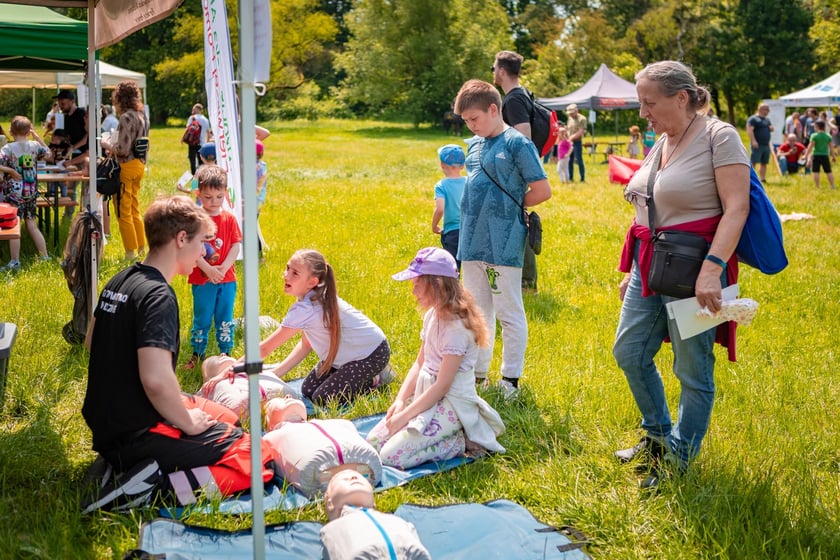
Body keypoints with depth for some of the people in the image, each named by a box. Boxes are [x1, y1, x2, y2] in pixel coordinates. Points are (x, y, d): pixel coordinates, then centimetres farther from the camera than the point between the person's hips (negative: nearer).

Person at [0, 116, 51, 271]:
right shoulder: (35, 146, -2)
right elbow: (48, 155, 16)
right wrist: (37, 136, 14)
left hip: (14, 192, -4)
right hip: (31, 192, 5)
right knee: (32, 225, 14)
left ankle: (14, 262, 4)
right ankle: (45, 257, 17)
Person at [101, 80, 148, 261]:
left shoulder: (126, 118, -18)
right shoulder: (142, 116, 9)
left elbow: (123, 149, -21)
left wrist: (107, 144, -4)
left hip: (126, 166, -9)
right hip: (139, 165, 9)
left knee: (123, 212, 1)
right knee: (134, 210, 19)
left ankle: (131, 252, 6)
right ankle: (141, 248, 24)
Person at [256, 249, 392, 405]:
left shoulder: (306, 308, -32)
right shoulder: (312, 297, -5)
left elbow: (264, 349, -29)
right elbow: (306, 344, 3)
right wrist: (273, 374, -3)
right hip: (346, 352, 9)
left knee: (322, 400, -13)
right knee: (308, 391, 7)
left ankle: (375, 380, 3)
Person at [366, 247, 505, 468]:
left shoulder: (456, 326, -20)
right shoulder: (432, 315, 7)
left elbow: (442, 386, -21)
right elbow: (419, 364, 13)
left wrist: (405, 415, -18)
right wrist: (400, 400, -1)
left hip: (452, 403, -9)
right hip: (426, 395, 9)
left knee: (392, 456, -20)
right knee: (373, 441, 3)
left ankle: (460, 442, -5)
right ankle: (450, 434, 10)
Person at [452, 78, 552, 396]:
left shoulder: (517, 144, -10)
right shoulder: (474, 145, 12)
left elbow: (542, 191, -10)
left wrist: (510, 203, -1)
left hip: (503, 247, -7)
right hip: (471, 244, 8)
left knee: (509, 313, 2)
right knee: (477, 312, 15)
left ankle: (511, 379, 11)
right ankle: (477, 374, 25)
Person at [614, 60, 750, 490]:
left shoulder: (718, 137, -11)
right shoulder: (661, 144, 12)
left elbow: (736, 207, -19)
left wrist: (712, 267, -28)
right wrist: (633, 270, 20)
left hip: (694, 269, -9)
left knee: (693, 370, 2)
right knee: (629, 352, 14)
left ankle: (677, 462, 16)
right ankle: (658, 437, 33)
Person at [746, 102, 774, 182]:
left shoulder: (767, 120, 20)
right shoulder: (753, 119, -5)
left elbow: (771, 129, 29)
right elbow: (749, 130, -14)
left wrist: (771, 128, 3)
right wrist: (753, 140, -24)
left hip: (766, 145, 8)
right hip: (757, 145, -8)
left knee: (764, 163, 8)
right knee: (753, 162, -12)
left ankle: (763, 179, 12)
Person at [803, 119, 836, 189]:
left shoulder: (814, 135, -7)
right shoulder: (828, 136, 6)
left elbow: (810, 146, -10)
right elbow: (831, 147, 8)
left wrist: (806, 155, -7)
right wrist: (833, 156, 17)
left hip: (816, 155, -4)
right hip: (825, 155, 4)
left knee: (816, 172, -1)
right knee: (828, 171, 10)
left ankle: (817, 187, -5)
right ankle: (832, 186, 8)